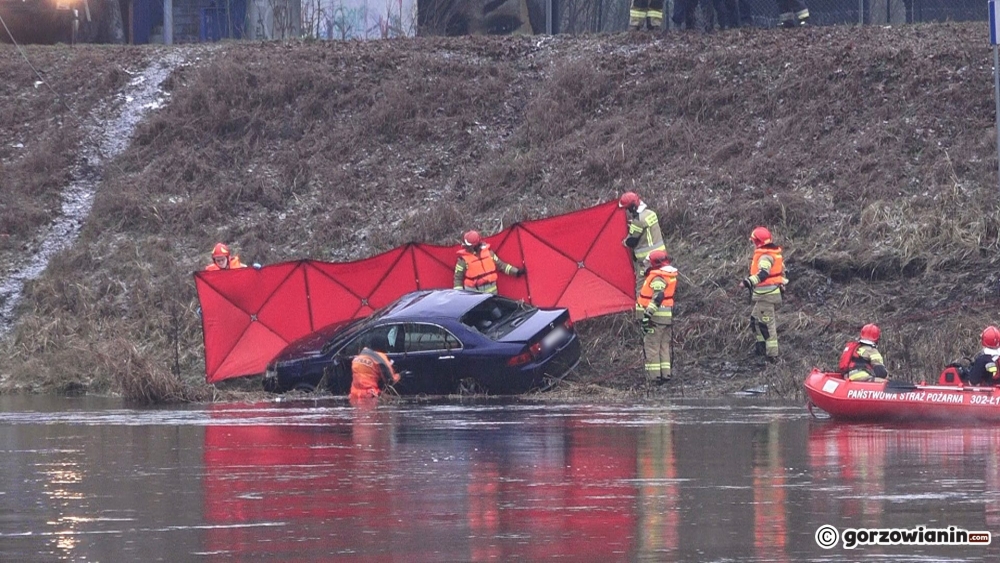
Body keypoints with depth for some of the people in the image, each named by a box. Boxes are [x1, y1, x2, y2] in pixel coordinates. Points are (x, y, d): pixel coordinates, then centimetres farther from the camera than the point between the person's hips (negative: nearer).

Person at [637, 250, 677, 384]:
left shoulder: (658, 278, -18)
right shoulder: (670, 275, 12)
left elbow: (658, 296, -28)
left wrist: (648, 314, -30)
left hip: (656, 317, -10)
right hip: (667, 317, 10)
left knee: (651, 346, -4)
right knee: (664, 346, 16)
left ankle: (654, 376, -6)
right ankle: (665, 374, 18)